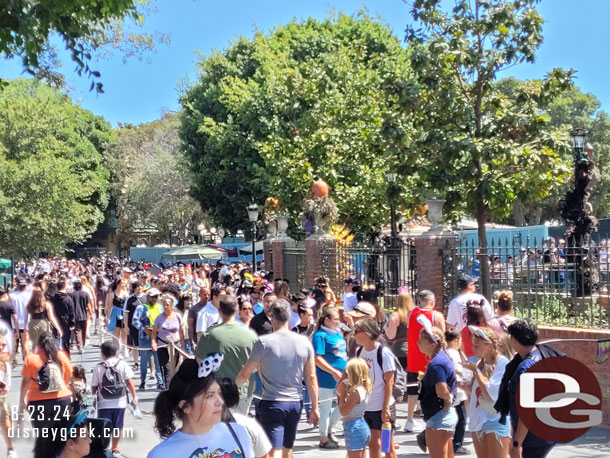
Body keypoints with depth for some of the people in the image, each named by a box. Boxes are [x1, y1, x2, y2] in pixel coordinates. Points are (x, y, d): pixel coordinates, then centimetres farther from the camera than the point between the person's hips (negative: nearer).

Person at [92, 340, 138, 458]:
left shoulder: (98, 367, -4)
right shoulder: (122, 364, -3)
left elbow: (93, 388, 0)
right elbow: (129, 383, -6)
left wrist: (94, 393, 21)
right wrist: (134, 397, 2)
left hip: (104, 404, -1)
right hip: (119, 402, 1)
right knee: (117, 427, 14)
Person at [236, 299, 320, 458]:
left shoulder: (264, 342, -11)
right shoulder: (304, 342, 0)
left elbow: (245, 374, -3)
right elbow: (311, 377, 3)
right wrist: (315, 407, 11)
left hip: (272, 403, -4)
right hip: (296, 403, 4)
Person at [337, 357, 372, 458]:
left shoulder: (356, 392, -21)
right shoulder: (365, 388, 6)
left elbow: (343, 411, -16)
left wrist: (342, 394, -10)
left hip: (353, 428, -9)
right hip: (363, 427, 9)